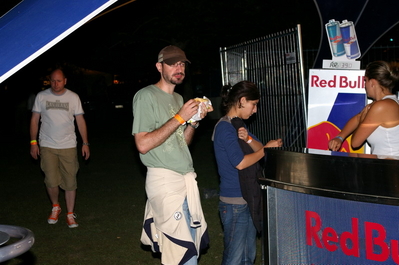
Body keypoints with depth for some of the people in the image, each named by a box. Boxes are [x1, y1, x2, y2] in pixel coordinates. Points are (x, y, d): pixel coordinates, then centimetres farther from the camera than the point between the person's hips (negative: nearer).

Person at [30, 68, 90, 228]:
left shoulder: (73, 97, 3)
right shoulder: (41, 96, 3)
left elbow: (80, 121, 5)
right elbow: (35, 119, 7)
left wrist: (85, 143, 0)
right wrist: (33, 142, 1)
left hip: (68, 146, 0)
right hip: (47, 146, 0)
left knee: (70, 182, 1)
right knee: (51, 181, -4)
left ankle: (70, 214, 15)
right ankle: (55, 207, 23)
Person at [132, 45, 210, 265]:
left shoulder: (178, 98, 17)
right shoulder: (146, 96, -8)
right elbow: (143, 144, -17)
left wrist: (195, 121, 1)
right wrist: (179, 117, -17)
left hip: (187, 178, 8)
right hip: (165, 179, -8)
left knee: (193, 243, 11)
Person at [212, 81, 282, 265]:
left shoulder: (238, 125, 13)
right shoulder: (225, 127, -16)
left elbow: (259, 150, 9)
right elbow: (240, 163, -21)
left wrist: (249, 139, -11)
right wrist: (267, 148, -9)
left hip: (248, 199, 9)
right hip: (234, 203, -9)